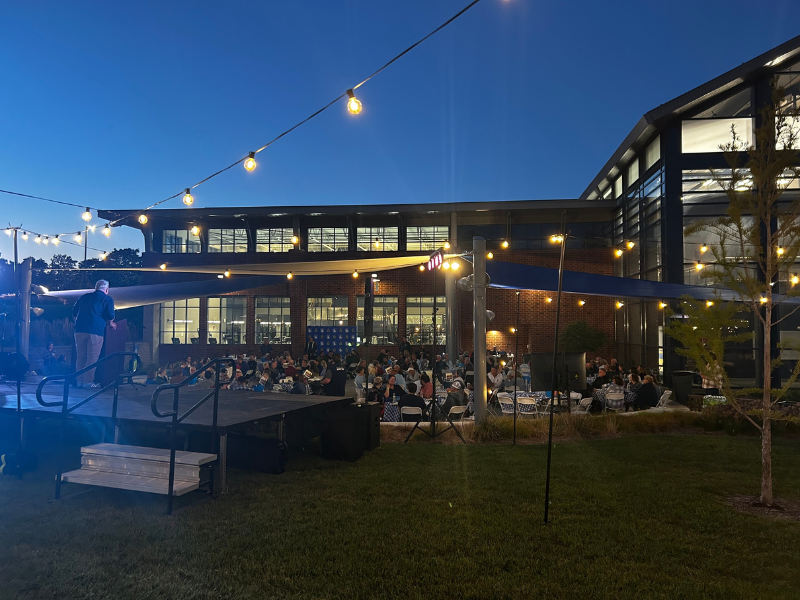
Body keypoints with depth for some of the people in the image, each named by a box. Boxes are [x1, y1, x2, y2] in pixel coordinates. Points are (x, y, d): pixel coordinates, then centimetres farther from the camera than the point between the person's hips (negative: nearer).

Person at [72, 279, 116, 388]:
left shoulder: (84, 297, 21)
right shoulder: (108, 299, 4)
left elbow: (74, 313, 25)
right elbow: (110, 316, -5)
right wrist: (111, 323, 15)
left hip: (79, 330, 5)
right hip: (95, 330, -5)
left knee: (80, 357, 11)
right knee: (92, 357, -2)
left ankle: (79, 381, 13)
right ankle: (88, 382, -2)